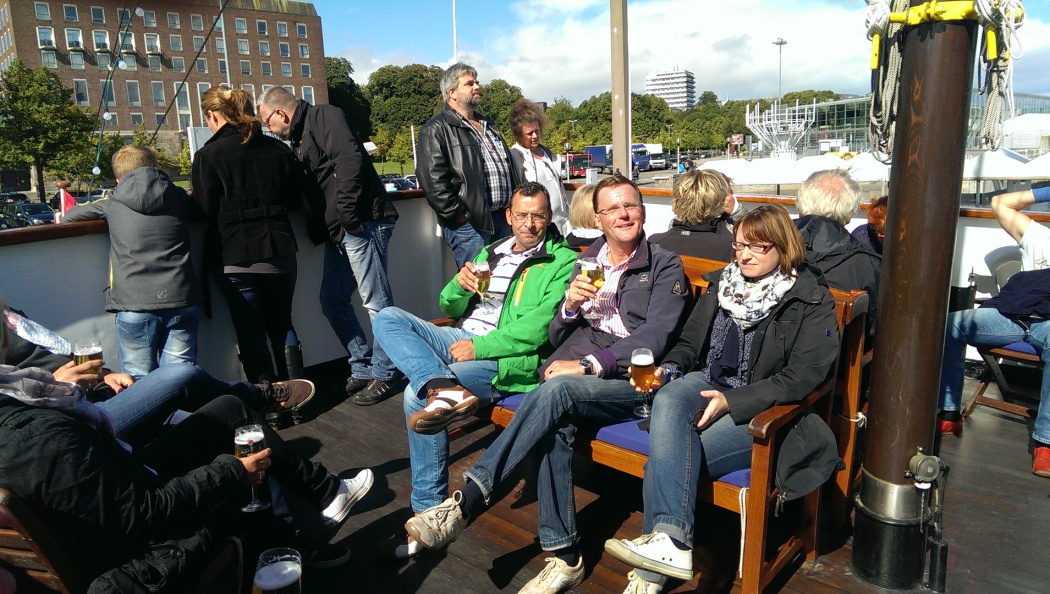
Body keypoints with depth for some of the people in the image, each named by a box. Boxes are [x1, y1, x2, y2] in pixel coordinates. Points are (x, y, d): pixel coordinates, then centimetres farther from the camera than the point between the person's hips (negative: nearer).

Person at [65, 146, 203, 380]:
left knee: (138, 381, 5)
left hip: (134, 304, -1)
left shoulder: (113, 205, 9)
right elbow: (202, 213, 30)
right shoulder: (178, 198, 11)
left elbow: (69, 216, 24)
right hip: (180, 300, 1)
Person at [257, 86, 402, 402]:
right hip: (339, 232, 11)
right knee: (333, 301, 13)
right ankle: (362, 368, 22)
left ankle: (385, 374, 6)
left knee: (376, 302, -5)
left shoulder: (325, 118, -5)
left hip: (362, 224, -11)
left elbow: (349, 159, -20)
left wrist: (348, 214, -21)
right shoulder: (300, 137, 24)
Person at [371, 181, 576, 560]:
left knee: (416, 394, -26)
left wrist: (479, 346, -17)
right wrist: (461, 286, -1)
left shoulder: (563, 262, 1)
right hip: (461, 339, 7)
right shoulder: (491, 254, 22)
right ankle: (443, 388, -38)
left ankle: (429, 511, -13)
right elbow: (450, 308, 22)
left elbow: (538, 329, -12)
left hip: (507, 359, -7)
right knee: (387, 319, -13)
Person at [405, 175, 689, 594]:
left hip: (630, 383, -4)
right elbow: (558, 339, 19)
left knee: (557, 390, -33)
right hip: (575, 375, 4)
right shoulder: (587, 262, 21)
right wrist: (570, 305, -4)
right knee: (555, 424, -31)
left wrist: (589, 365, -18)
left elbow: (654, 337, -8)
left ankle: (465, 503, -32)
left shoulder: (666, 266, 7)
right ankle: (564, 557, -20)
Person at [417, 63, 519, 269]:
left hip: (503, 220, 8)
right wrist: (458, 215, -17)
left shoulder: (488, 126, 23)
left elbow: (510, 169, 27)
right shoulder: (437, 130, -4)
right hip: (469, 223, -8)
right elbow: (432, 179, -16)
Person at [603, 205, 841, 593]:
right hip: (708, 383, 5)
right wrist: (668, 369, -5)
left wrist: (732, 401, -21)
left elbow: (802, 376, -12)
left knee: (664, 459, -28)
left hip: (761, 409, -4)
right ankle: (671, 541, -39)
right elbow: (690, 343, 18)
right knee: (668, 399, -33)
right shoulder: (723, 284, 13)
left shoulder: (812, 302, -3)